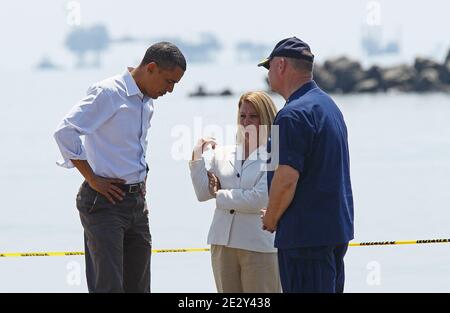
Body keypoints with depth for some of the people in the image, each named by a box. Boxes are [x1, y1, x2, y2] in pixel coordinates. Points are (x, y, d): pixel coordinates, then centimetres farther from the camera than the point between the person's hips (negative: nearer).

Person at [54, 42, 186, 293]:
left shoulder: (148, 103, 14)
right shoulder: (109, 93, -13)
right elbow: (65, 132, -20)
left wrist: (141, 180, 14)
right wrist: (93, 180, -17)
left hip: (137, 202, 9)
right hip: (105, 203, -9)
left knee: (138, 287, 8)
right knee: (109, 286, -13)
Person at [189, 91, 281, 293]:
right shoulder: (223, 154, 11)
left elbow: (259, 199, -16)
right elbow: (203, 193, 9)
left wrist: (220, 195, -4)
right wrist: (197, 158, -1)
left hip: (259, 245, -6)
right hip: (223, 244, 6)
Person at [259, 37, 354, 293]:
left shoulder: (293, 115, -17)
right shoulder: (329, 105, 16)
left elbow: (286, 179, -23)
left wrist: (271, 220, -6)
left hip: (306, 235, -10)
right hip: (338, 228, 10)